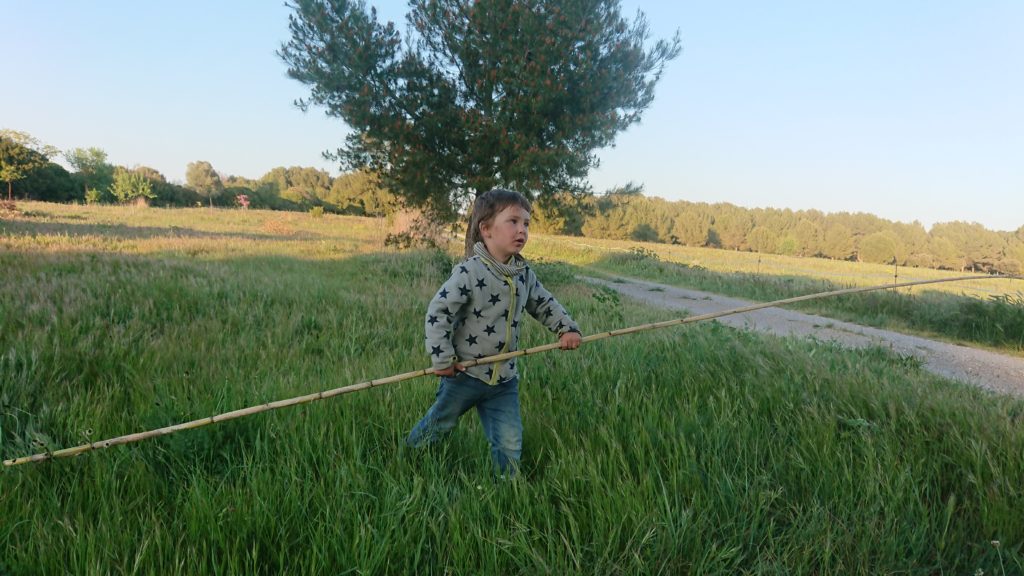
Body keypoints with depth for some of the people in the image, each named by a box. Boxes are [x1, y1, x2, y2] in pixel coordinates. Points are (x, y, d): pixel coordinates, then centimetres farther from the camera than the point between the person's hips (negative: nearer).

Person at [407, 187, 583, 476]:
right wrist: (442, 359, -19)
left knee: (510, 443, 4)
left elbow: (544, 304, 15)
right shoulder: (469, 273, -22)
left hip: (504, 378, 4)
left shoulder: (525, 274, -1)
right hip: (464, 374, -4)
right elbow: (437, 311, -21)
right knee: (439, 425, 18)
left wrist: (567, 328, 1)